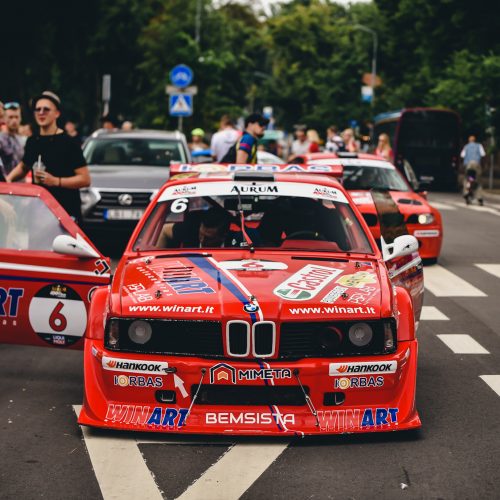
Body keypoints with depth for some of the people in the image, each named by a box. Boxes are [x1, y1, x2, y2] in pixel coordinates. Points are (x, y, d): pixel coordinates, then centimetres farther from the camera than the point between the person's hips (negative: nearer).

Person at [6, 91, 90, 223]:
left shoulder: (67, 143, -6)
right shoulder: (32, 142, 13)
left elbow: (85, 179, -10)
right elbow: (24, 167, 32)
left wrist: (56, 181, -20)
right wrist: (9, 179, 13)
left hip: (66, 212, -6)